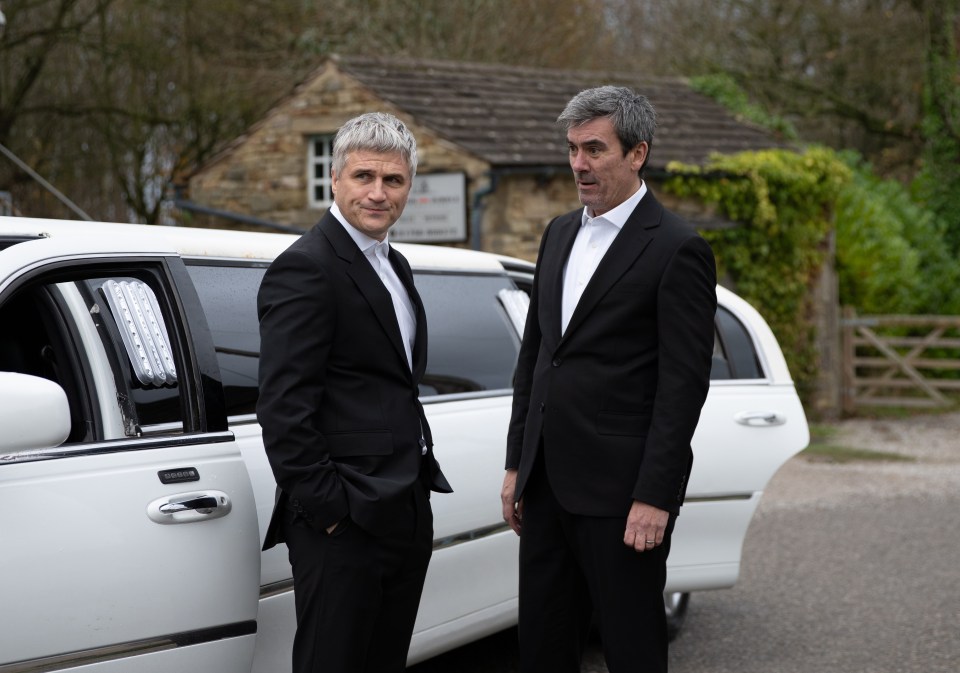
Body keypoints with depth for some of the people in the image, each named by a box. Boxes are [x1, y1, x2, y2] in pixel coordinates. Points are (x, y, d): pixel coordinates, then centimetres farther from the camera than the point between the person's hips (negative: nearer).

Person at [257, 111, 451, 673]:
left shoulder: (394, 266, 16)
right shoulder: (304, 268, -13)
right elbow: (284, 410, -18)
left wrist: (421, 472, 14)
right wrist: (330, 510, -18)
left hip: (406, 515, 9)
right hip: (344, 522, -9)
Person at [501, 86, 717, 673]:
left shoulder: (678, 249, -10)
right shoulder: (560, 234, 13)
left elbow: (683, 384, -14)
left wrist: (656, 498, -17)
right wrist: (518, 464, 14)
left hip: (619, 489, -7)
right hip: (548, 485, 7)